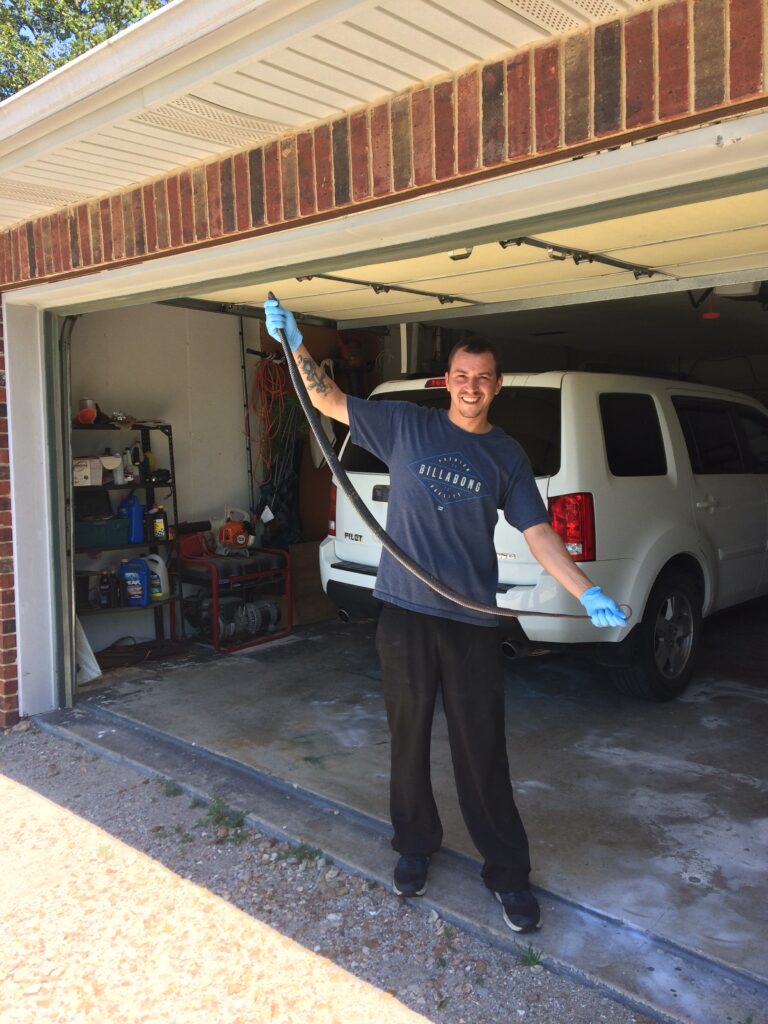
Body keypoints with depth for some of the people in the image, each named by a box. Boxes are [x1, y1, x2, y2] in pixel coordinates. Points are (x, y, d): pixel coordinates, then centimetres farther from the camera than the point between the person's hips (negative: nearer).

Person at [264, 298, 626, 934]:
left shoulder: (507, 456, 6)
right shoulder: (407, 426, 3)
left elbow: (537, 533, 2)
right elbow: (329, 400, 6)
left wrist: (589, 594, -8)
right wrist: (294, 342, -6)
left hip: (472, 621, 0)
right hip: (405, 611, 1)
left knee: (482, 750, 3)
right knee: (410, 737, 13)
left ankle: (508, 872, 19)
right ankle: (416, 845, 34)